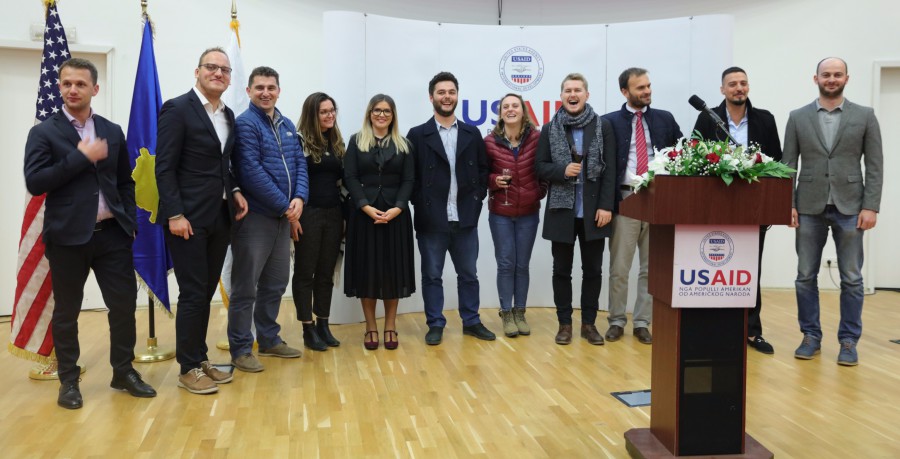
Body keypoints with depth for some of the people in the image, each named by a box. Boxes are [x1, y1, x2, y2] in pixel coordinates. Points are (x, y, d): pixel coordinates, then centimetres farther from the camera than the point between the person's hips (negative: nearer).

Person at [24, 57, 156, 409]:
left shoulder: (112, 132, 11)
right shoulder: (44, 133, -1)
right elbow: (34, 182, -12)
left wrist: (129, 221, 5)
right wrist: (81, 157, -15)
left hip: (112, 233, 3)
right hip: (67, 236, -3)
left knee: (124, 304, 5)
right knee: (66, 312, 7)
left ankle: (124, 372, 20)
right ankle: (68, 381, 21)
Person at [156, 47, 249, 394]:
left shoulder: (228, 115, 14)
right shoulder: (178, 109, -8)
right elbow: (164, 167, -12)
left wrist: (234, 191, 3)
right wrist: (175, 214, -17)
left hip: (220, 218, 7)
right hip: (188, 218, -7)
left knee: (206, 292, 13)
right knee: (193, 293, -2)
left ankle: (200, 358, 24)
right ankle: (188, 368, 11)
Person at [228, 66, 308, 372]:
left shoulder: (287, 126, 14)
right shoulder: (245, 125, -10)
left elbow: (300, 162, 9)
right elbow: (251, 172, -18)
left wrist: (299, 198, -9)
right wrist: (284, 205, -16)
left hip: (284, 216, 8)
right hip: (254, 216, -7)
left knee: (275, 283, 15)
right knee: (246, 287, 0)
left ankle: (269, 339, 28)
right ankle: (241, 349, 10)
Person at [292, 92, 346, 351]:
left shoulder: (337, 143, 12)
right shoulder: (299, 142, -6)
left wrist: (346, 215, 10)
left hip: (333, 214, 5)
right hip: (308, 214, -5)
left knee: (326, 272, 10)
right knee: (305, 272, 4)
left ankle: (323, 325, 19)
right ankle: (308, 329, 11)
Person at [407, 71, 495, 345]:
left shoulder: (472, 134, 8)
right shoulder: (417, 135, -1)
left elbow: (483, 169, 11)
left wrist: (477, 197, 0)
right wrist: (420, 203, -7)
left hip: (465, 218, 3)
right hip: (431, 220, -2)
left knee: (468, 274, 12)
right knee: (432, 275, 7)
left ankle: (471, 322, 25)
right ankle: (435, 325, 18)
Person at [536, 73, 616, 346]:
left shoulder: (603, 126, 2)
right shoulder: (549, 129, 4)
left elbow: (609, 170, -2)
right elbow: (540, 168, 3)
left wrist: (606, 206, -9)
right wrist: (562, 170, -16)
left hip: (593, 210, 0)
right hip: (561, 210, 0)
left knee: (592, 269, 7)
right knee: (562, 270, 7)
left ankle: (589, 323, 19)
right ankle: (565, 323, 19)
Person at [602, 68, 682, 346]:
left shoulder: (665, 119, 9)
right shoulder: (610, 122, 2)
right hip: (625, 200, -2)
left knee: (651, 268, 7)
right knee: (619, 268, 4)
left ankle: (642, 323, 17)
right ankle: (617, 321, 16)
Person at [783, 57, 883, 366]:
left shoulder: (865, 116, 5)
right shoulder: (798, 117, 7)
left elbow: (875, 166, 2)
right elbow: (788, 164, 5)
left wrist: (871, 207, -7)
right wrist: (788, 204, -3)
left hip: (849, 207, -1)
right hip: (809, 207, 1)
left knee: (851, 279, 4)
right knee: (806, 277, 5)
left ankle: (849, 341, 14)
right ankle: (811, 337, 17)